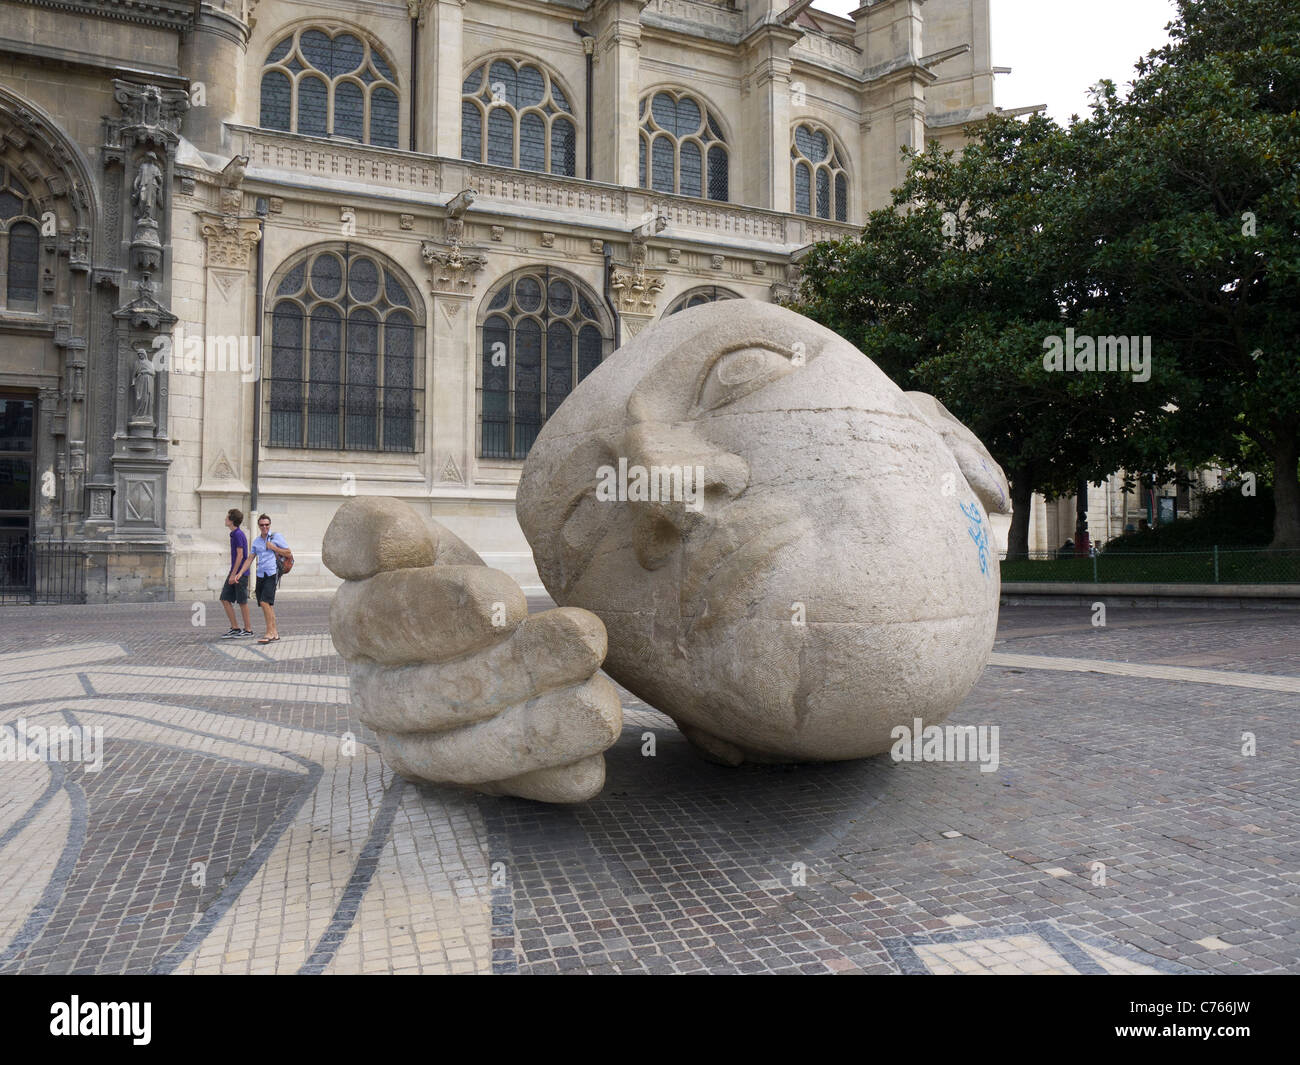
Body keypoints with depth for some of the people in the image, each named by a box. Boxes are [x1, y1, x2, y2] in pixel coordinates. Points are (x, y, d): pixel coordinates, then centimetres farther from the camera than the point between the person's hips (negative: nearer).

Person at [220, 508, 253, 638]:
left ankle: (247, 630, 8)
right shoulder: (234, 534, 15)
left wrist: (234, 574, -17)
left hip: (240, 573, -9)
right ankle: (235, 629, 11)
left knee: (242, 602, -1)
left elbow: (240, 555, -18)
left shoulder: (238, 534, -14)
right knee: (225, 599, 6)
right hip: (234, 573, 9)